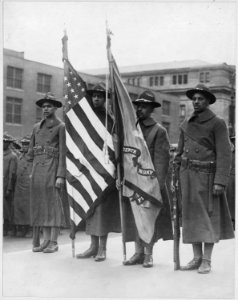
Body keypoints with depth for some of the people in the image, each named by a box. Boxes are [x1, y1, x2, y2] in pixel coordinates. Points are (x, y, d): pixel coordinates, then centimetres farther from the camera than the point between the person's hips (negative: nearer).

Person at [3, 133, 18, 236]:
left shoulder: (13, 156, -7)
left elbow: (12, 174, -12)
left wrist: (9, 189, -16)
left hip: (7, 186, -7)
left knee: (8, 208, -2)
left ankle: (12, 229, 6)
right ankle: (5, 229, 11)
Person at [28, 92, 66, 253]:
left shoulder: (61, 127, -2)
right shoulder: (37, 127, 17)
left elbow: (63, 152, -8)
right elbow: (31, 151, 18)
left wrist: (61, 176, -14)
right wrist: (32, 171, 12)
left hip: (52, 167, -6)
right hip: (38, 168, 6)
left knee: (54, 204, -4)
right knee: (40, 204, 5)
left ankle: (54, 242, 0)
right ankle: (46, 240, 11)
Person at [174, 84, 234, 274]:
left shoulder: (218, 123, -4)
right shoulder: (186, 125, 12)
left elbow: (224, 154, -10)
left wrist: (220, 181, -18)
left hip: (207, 175, -5)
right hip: (187, 176, 5)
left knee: (208, 217, -2)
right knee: (191, 216, 6)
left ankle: (207, 261, 3)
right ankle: (197, 258, 13)